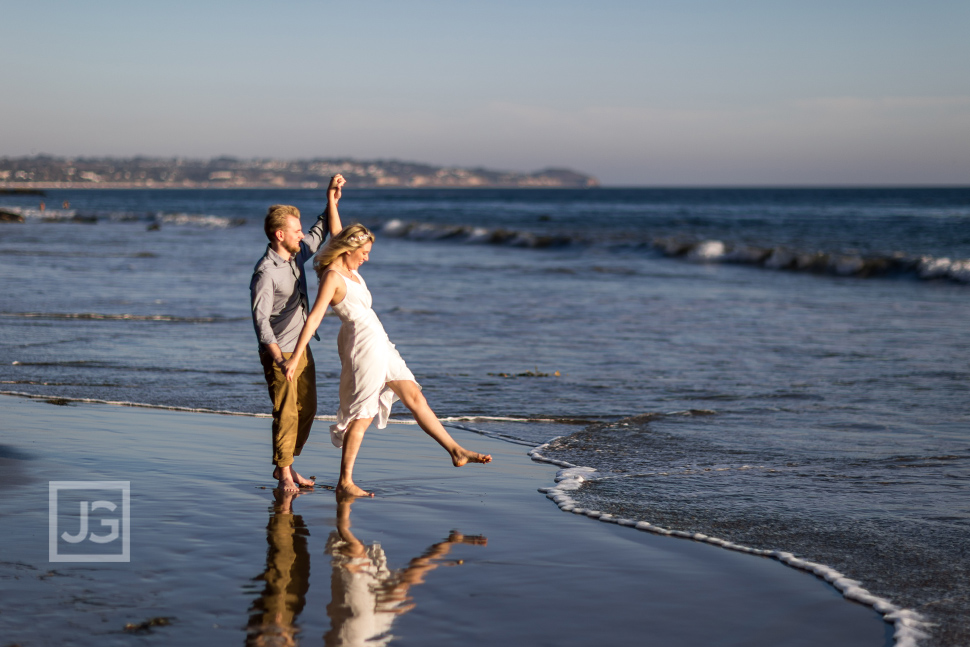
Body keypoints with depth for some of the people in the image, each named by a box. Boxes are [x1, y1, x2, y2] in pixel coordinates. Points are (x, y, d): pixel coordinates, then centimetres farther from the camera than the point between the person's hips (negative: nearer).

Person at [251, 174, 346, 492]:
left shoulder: (297, 254, 5)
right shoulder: (265, 272, -20)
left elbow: (324, 231, 22)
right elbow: (261, 319, -26)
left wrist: (331, 198, 8)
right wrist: (279, 358, -35)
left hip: (302, 348, 9)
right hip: (279, 352, -9)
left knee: (307, 410, 11)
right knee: (286, 412, -7)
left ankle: (285, 466, 22)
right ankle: (284, 474, 4)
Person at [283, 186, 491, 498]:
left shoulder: (347, 268, 8)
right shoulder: (332, 276, -16)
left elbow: (337, 233, 24)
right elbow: (314, 317, -21)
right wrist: (295, 357, -23)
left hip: (379, 343, 10)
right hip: (363, 344, -10)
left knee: (414, 396, 11)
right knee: (362, 416, -3)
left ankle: (456, 451, 16)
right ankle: (344, 482, 6)